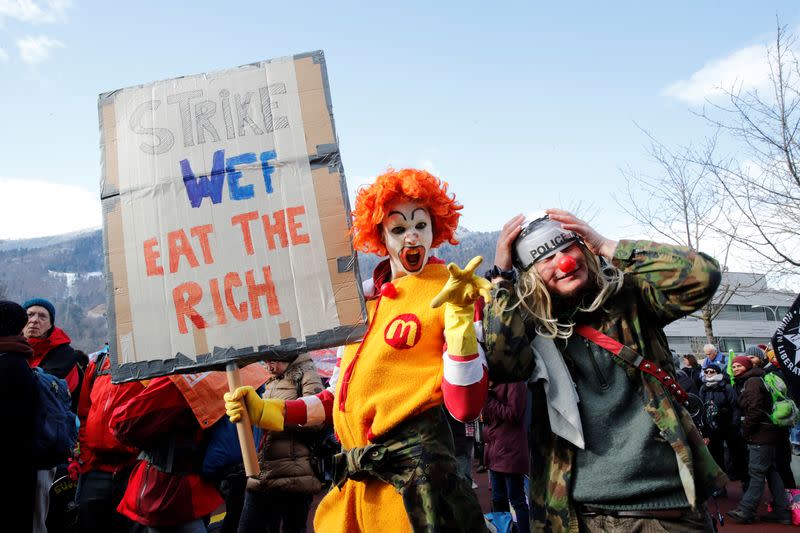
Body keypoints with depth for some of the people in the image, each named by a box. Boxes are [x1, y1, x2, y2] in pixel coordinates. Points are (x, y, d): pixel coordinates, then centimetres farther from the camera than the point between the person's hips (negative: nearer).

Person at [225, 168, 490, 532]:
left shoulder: (450, 291, -8)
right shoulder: (364, 296, 8)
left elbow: (466, 406, -17)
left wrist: (459, 314, -25)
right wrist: (265, 412, 8)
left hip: (415, 468, -6)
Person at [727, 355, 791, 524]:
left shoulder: (752, 382, -14)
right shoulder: (746, 382, 18)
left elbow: (754, 410, -21)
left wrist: (746, 431, -12)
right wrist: (747, 431, 16)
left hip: (760, 435, -11)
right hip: (766, 434, 11)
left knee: (757, 472, -8)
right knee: (771, 471, 13)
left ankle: (745, 511, -6)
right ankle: (781, 512, 18)